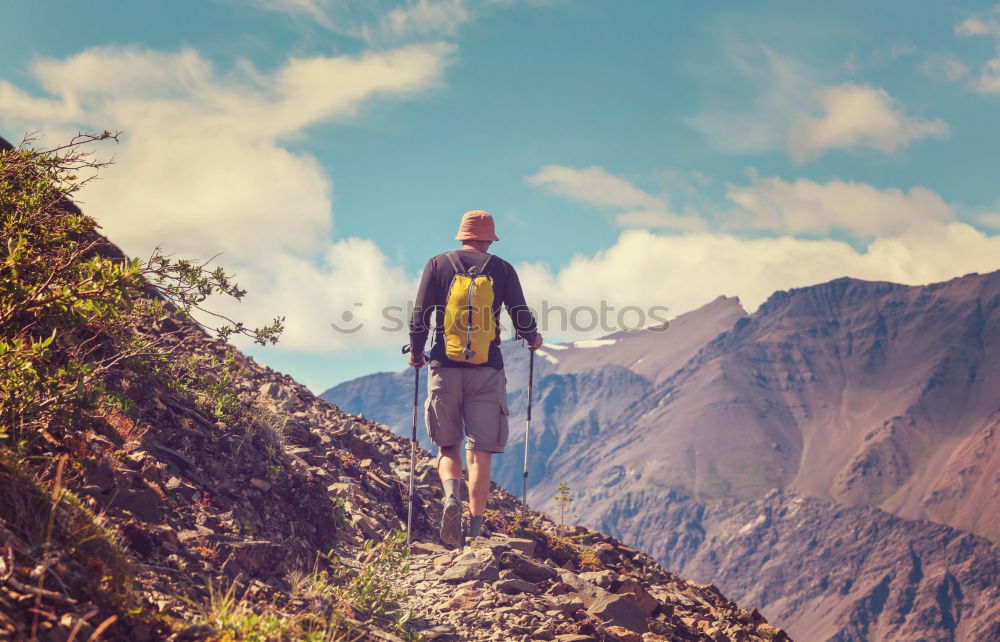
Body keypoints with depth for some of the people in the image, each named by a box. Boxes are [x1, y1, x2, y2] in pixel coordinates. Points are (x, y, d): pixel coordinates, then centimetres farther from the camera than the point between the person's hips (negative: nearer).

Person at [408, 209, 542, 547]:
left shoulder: (437, 265, 5)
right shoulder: (502, 269, 5)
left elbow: (420, 316, 0)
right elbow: (522, 318, 2)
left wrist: (416, 353, 16)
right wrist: (533, 339, 24)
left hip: (445, 367, 0)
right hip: (486, 370, 0)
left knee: (448, 446, 12)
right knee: (480, 452, 1)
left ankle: (451, 496, -15)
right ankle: (475, 529, -4)